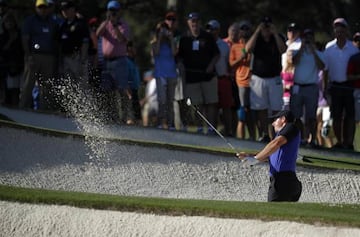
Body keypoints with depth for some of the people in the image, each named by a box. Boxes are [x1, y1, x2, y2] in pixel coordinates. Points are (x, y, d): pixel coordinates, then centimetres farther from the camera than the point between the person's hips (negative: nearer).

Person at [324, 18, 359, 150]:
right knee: (336, 116, 5)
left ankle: (349, 142, 2)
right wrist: (325, 87, 4)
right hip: (335, 85, 2)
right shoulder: (329, 48, 3)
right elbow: (326, 69, 7)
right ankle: (339, 142, 15)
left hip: (349, 86, -2)